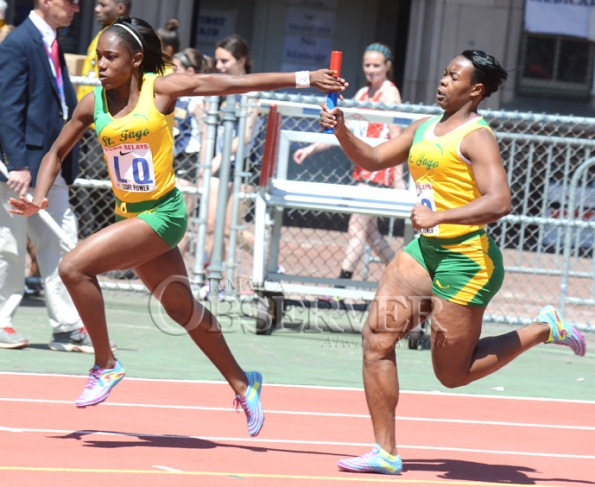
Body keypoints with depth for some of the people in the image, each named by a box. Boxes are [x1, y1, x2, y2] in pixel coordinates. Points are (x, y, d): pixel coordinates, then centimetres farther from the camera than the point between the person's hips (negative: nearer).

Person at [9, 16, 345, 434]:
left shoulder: (162, 89, -12)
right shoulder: (93, 104, 1)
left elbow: (238, 83, -9)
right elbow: (57, 153, 13)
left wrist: (305, 78, -9)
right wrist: (40, 199, -4)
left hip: (162, 214, -6)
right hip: (132, 215, 6)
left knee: (75, 267, -20)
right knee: (183, 308, 16)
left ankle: (106, 365, -5)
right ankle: (242, 384, 35)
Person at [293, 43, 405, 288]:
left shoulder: (389, 94, -7)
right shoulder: (362, 94, 15)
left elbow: (396, 138, -11)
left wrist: (398, 178, -16)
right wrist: (311, 149, 10)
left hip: (380, 169, -9)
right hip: (363, 167, 9)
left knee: (357, 228, -12)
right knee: (370, 231, 13)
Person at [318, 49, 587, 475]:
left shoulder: (475, 137, -13)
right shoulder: (424, 130, 12)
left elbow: (500, 202, -23)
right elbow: (373, 159, 18)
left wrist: (438, 216, -30)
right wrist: (341, 131, 0)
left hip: (466, 259, -8)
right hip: (426, 250, 8)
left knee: (452, 373, 1)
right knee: (377, 336, -5)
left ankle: (543, 330, 19)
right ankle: (386, 453, 2)